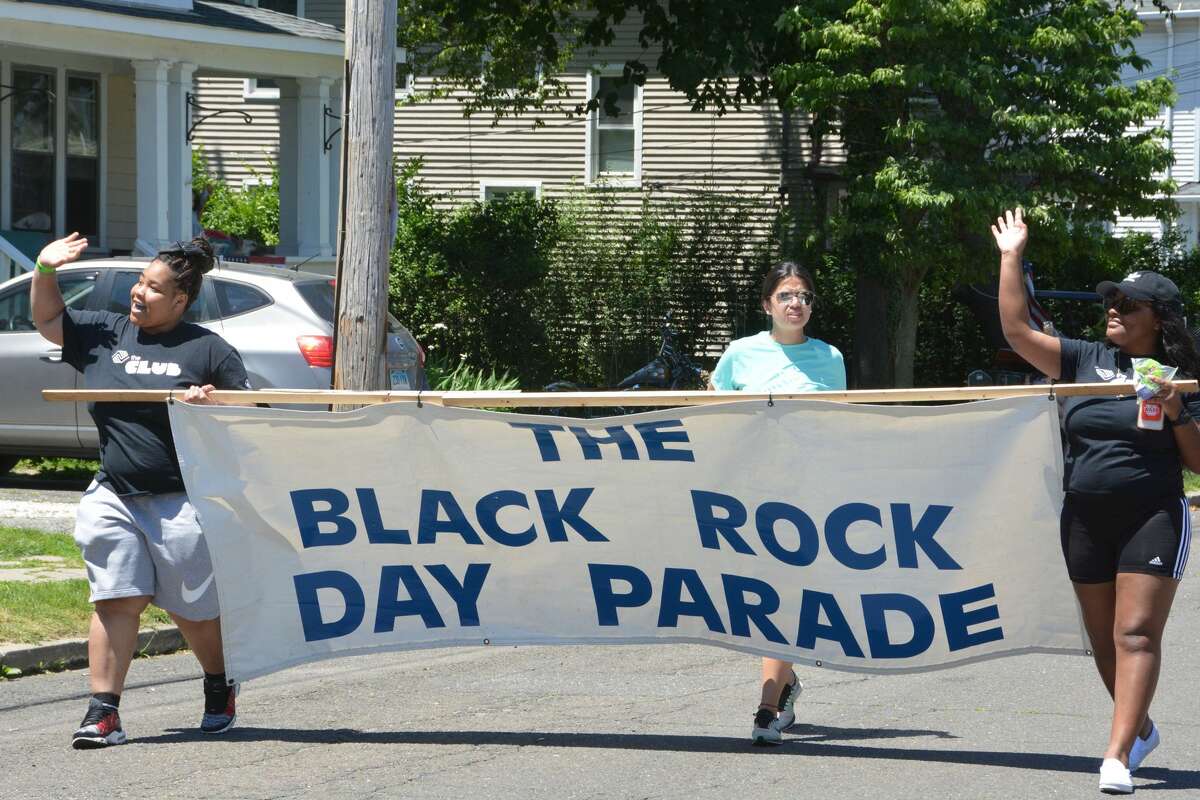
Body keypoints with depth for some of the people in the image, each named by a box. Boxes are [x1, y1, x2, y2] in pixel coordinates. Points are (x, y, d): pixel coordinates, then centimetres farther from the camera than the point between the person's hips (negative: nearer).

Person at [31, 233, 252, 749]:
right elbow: (47, 320, 19)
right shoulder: (104, 334, 9)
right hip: (114, 498, 3)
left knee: (194, 609, 7)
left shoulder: (207, 350, -2)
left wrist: (211, 403, -20)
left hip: (182, 502, -3)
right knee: (115, 601, -5)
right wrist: (45, 271, 3)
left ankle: (220, 688, 32)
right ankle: (103, 711, -5)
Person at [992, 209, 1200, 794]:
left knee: (1137, 632, -13)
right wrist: (1011, 259, 0)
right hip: (1085, 520, 4)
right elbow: (1017, 331, 1)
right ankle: (1141, 729, 32)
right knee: (1104, 638, 11)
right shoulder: (1084, 360, 8)